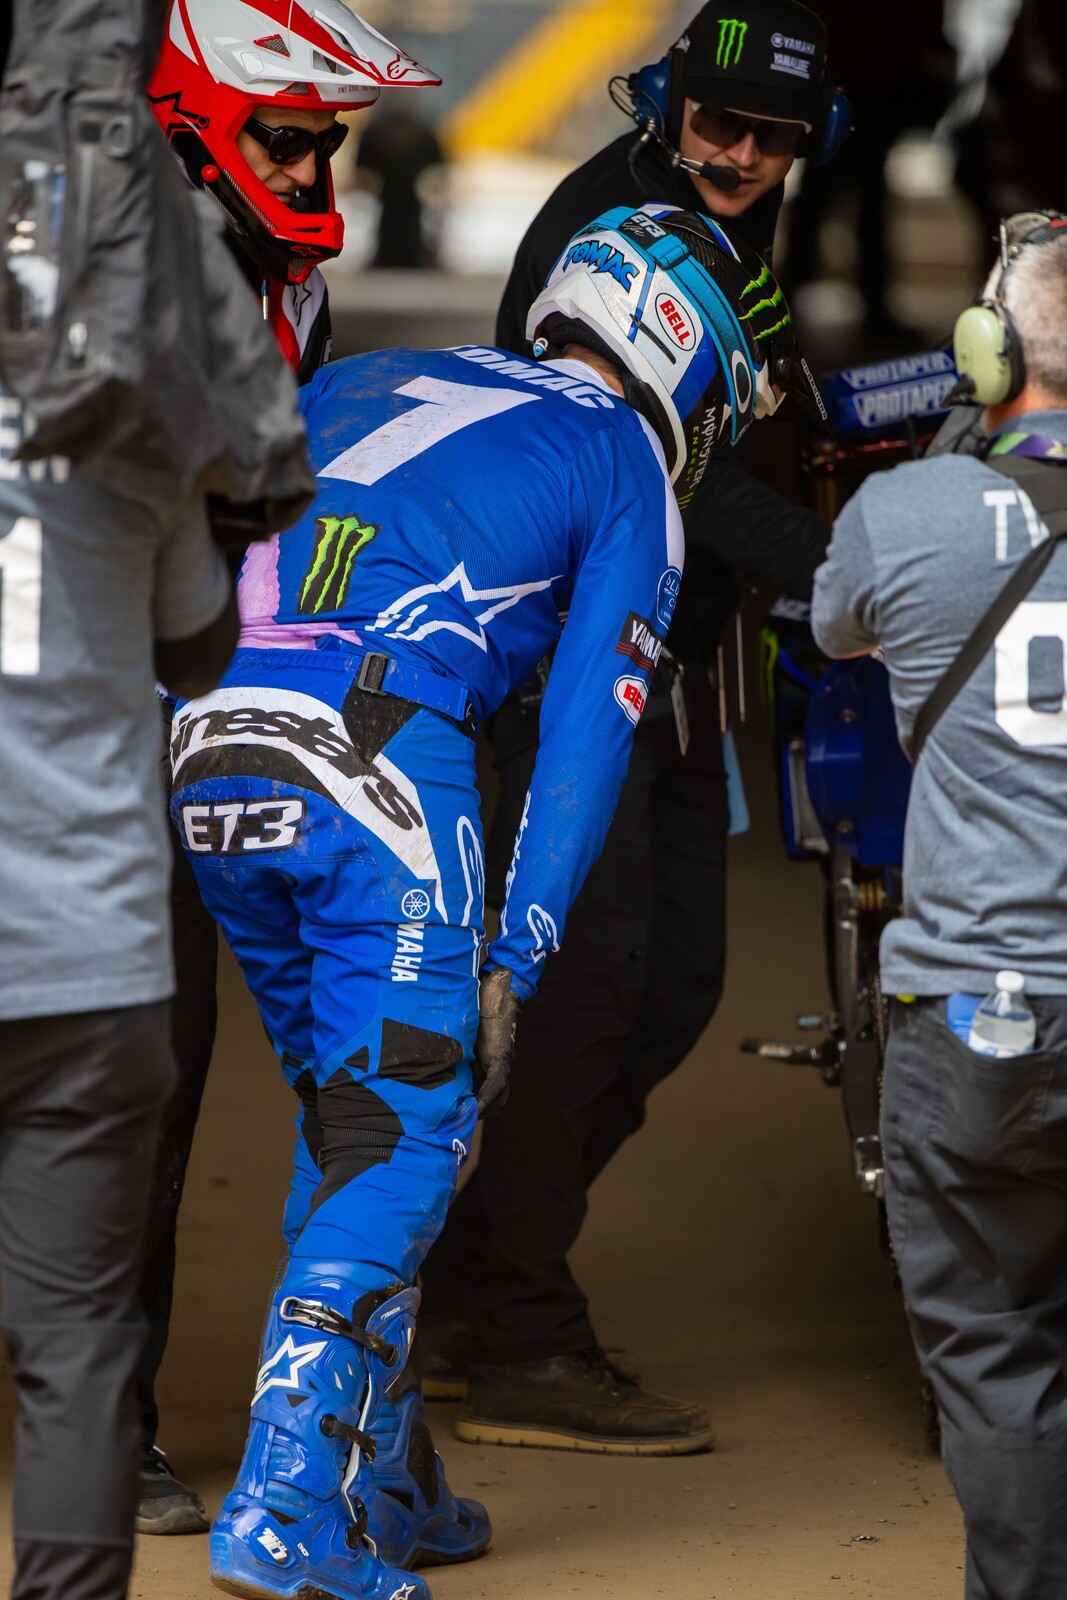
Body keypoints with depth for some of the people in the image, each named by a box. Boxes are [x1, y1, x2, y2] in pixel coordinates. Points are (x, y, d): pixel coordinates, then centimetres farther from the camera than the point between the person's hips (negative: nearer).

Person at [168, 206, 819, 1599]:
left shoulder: (372, 379, 28)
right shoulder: (631, 469, 12)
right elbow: (585, 734, 3)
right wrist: (514, 963, 0)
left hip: (201, 747, 6)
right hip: (374, 755, -6)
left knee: (341, 1116, 19)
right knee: (406, 1137, 0)